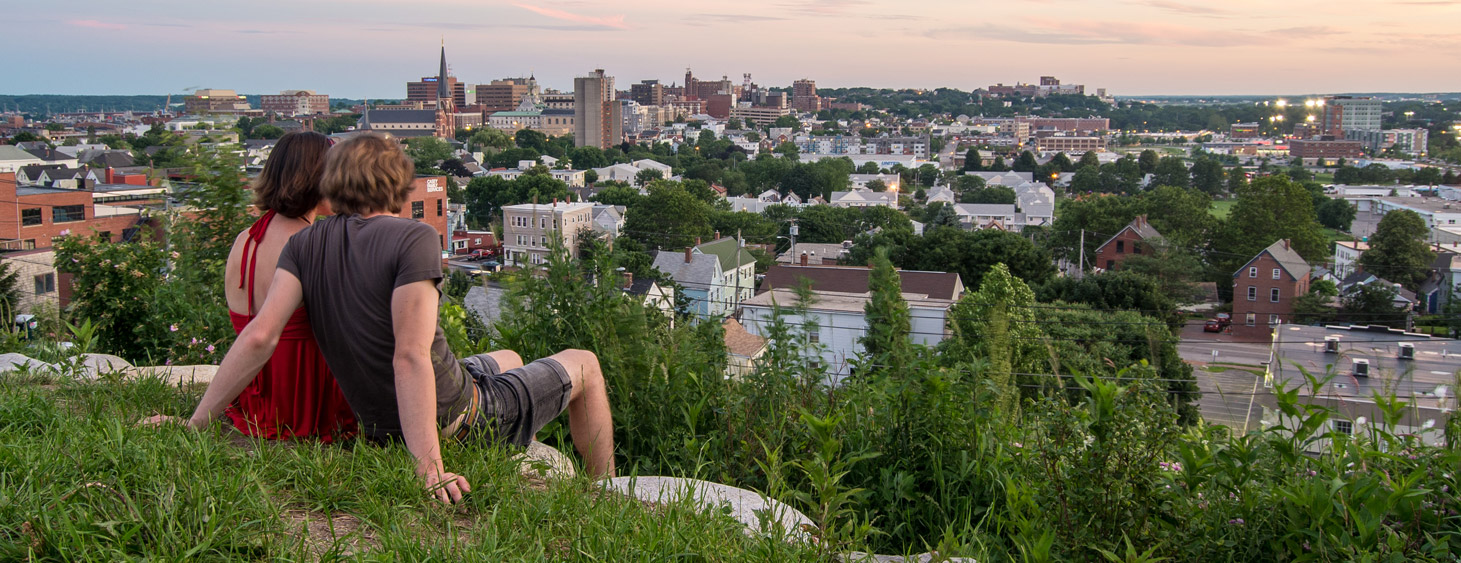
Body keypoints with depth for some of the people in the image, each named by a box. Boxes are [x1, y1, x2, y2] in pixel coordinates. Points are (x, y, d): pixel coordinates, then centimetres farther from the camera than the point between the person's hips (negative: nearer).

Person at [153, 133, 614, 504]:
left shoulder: (305, 245, -2)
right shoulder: (414, 239, -21)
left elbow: (260, 336, -14)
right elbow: (410, 356, -30)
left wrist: (195, 423, -10)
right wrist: (428, 465, -34)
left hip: (379, 430, 7)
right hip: (459, 423, -7)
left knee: (506, 360, 34)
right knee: (583, 365, 16)